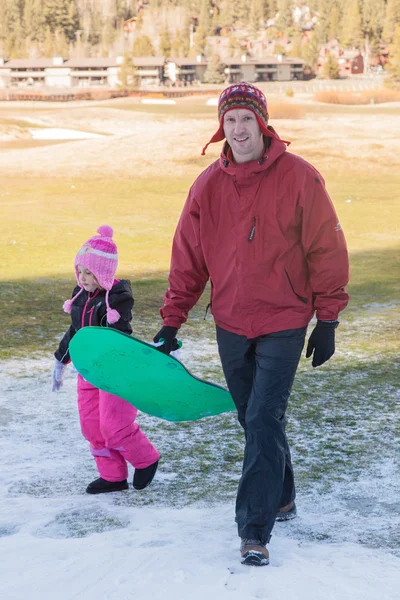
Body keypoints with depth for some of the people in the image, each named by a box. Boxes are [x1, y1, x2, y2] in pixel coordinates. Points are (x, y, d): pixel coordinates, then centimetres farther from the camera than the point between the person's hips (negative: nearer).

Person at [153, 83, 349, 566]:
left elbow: (327, 251, -6)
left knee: (264, 423, -10)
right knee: (254, 421, 14)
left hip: (283, 324, -4)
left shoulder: (299, 178, -10)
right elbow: (188, 258, 6)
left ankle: (254, 531, -6)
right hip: (230, 325, 4)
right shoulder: (208, 186, 0)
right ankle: (281, 499, 35)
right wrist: (171, 321, 4)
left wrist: (327, 321, -6)